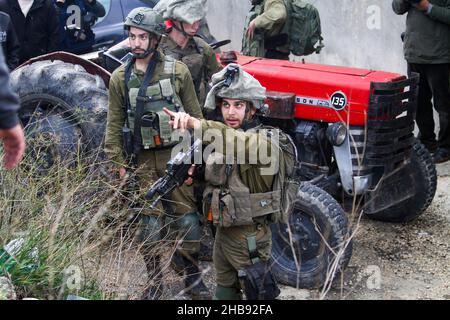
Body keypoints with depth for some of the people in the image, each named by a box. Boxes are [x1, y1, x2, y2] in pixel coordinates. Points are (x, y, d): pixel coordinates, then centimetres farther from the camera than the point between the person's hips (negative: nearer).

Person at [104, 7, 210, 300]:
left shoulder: (177, 71, -2)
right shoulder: (120, 78, 3)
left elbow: (195, 116, 2)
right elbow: (114, 125, 7)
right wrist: (119, 163, 4)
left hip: (176, 155, -1)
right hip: (144, 160, 1)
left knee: (186, 216, 3)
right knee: (150, 221, 5)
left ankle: (193, 278, 19)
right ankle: (155, 282, 18)